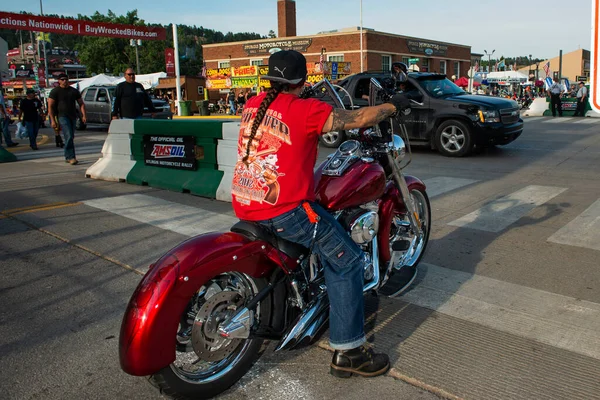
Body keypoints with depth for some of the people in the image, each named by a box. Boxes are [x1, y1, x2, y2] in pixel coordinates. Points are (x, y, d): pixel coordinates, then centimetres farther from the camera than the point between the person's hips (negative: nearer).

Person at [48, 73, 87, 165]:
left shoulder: (74, 91, 15)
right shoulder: (55, 91, 2)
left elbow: (81, 103, 17)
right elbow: (50, 107, -2)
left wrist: (84, 115, 2)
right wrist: (52, 120, -11)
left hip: (72, 116, 5)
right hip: (62, 116, -5)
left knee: (71, 137, 9)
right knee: (69, 136, -18)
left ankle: (67, 157, 20)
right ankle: (71, 157, -21)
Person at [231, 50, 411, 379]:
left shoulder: (252, 105, 10)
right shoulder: (304, 109, -11)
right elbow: (357, 118, -5)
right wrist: (393, 105, 12)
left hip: (244, 205, 9)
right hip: (283, 209, -9)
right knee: (347, 261, 1)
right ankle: (347, 352, 4)